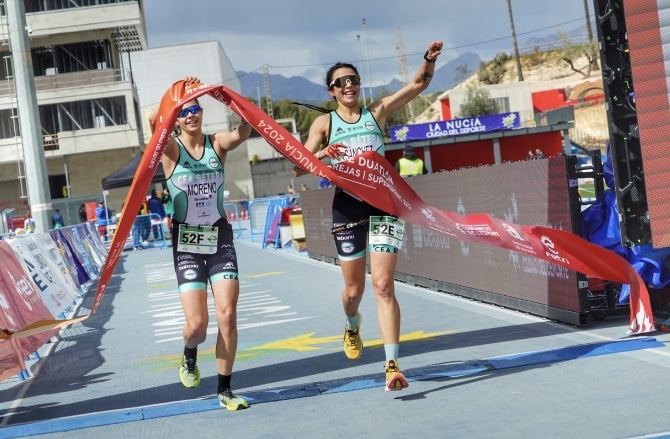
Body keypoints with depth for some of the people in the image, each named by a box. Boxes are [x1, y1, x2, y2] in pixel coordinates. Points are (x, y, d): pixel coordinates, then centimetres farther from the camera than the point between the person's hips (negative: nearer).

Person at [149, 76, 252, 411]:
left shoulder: (218, 143, 1)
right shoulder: (171, 148, -4)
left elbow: (244, 131, -21)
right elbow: (155, 122, -26)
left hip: (220, 238, 2)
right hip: (187, 242, -2)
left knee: (228, 315, -7)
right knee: (197, 323, -8)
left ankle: (225, 390, 7)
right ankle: (189, 357, 29)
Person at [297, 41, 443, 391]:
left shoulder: (377, 111, 7)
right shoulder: (324, 123, 4)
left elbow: (418, 84, 2)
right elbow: (299, 167, -3)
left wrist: (430, 59, -18)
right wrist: (320, 154, -24)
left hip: (383, 204, 0)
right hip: (347, 207, 0)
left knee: (383, 286, -9)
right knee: (354, 288, 10)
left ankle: (392, 365, -13)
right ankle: (352, 326, 46)